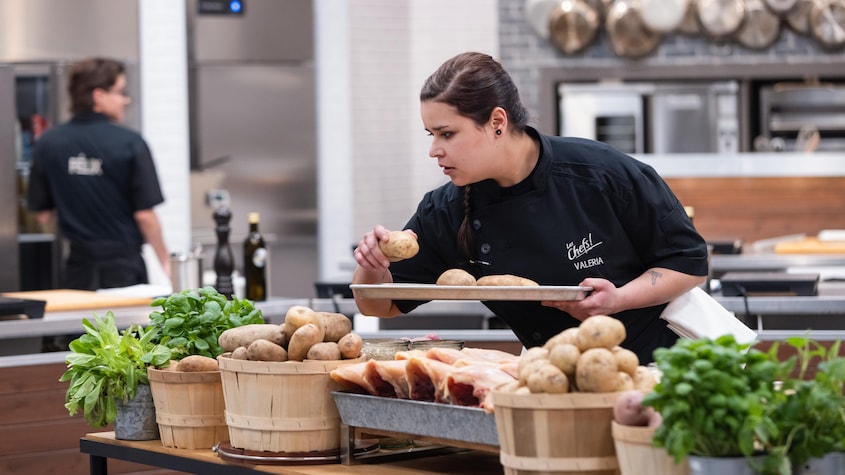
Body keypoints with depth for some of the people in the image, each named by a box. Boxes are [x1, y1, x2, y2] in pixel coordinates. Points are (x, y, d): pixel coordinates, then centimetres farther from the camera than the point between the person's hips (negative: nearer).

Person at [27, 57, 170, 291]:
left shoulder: (47, 144, 0)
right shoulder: (130, 143, -11)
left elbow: (43, 215, 3)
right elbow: (145, 215, -11)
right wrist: (165, 262, 1)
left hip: (78, 267, 4)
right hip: (124, 267, -4)